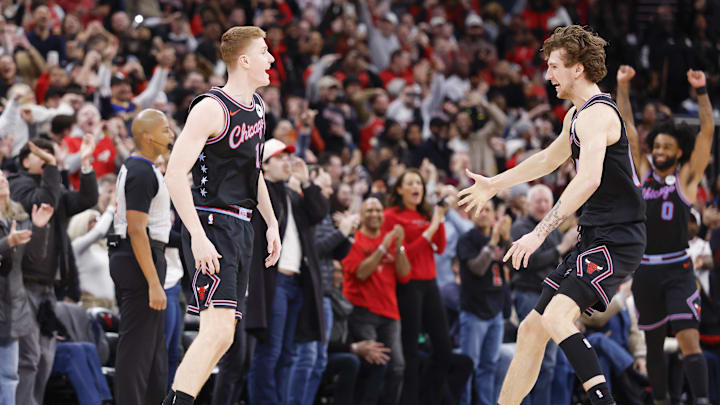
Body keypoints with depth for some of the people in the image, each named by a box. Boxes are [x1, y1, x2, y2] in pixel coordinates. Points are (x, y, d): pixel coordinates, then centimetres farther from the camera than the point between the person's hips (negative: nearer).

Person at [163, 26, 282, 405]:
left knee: (222, 336, 8)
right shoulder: (211, 109, -13)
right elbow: (175, 174, -19)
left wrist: (271, 223, 23)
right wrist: (198, 237, -25)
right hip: (211, 225, -9)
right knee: (218, 329, -20)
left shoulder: (256, 105, 15)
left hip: (241, 227, 9)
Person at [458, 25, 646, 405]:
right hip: (593, 238, 10)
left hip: (617, 240, -10)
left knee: (556, 316, -29)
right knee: (531, 330, 12)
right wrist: (494, 185, 45)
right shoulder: (576, 115, 17)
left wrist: (540, 233, -36)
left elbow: (589, 179, -32)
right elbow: (549, 159, 36)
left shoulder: (597, 115, -16)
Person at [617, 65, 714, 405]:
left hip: (677, 270, -4)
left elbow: (708, 132, -8)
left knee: (689, 340, -16)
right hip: (645, 270, 4)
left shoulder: (687, 177, 1)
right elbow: (628, 128, 10)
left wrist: (701, 91, -17)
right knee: (653, 344, 12)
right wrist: (623, 86, 5)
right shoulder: (644, 172, 10)